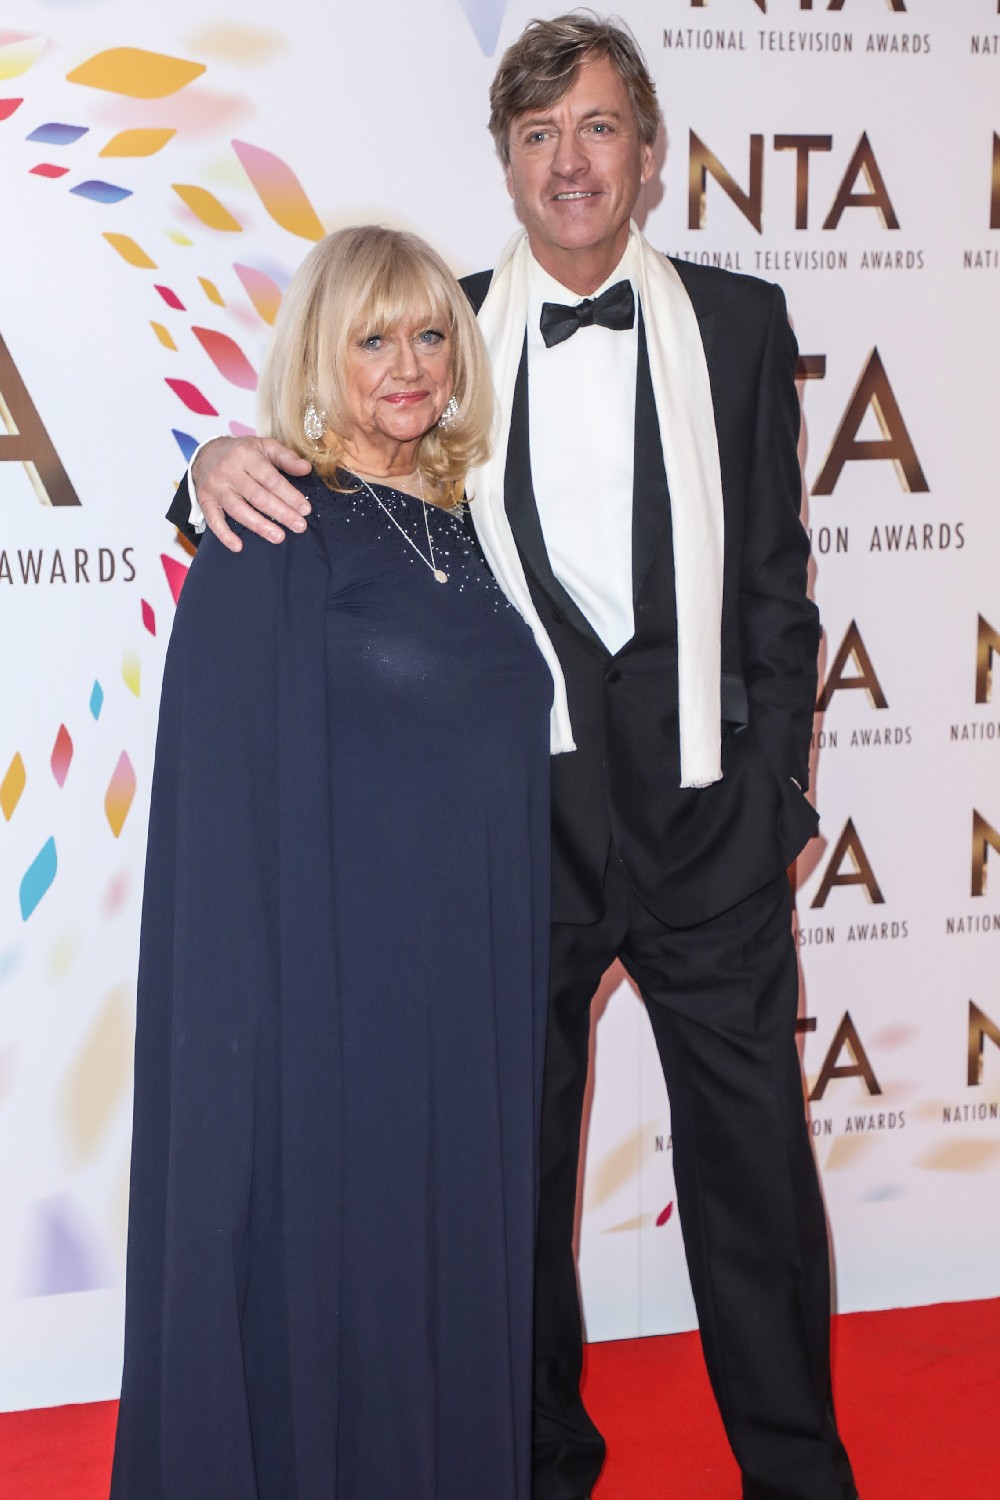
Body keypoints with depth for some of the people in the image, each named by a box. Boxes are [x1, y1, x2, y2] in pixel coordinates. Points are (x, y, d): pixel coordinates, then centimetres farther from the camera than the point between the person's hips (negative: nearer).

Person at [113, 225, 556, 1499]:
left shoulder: (461, 533, 12)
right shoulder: (269, 545, -9)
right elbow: (225, 809, -11)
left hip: (473, 997, 7)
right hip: (336, 997, -6)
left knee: (459, 1277, 14)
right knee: (329, 1291, 4)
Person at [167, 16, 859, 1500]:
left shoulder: (739, 321, 3)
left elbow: (773, 581, 4)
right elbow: (334, 463, 4)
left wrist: (775, 790, 0)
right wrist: (227, 461, -19)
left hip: (705, 819, 0)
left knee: (753, 1154, 9)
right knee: (515, 1158, 13)